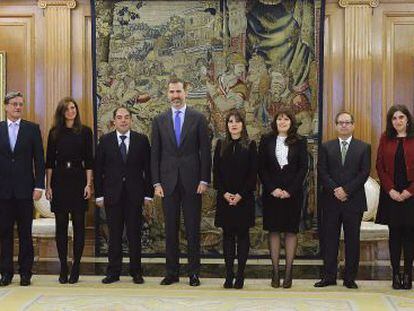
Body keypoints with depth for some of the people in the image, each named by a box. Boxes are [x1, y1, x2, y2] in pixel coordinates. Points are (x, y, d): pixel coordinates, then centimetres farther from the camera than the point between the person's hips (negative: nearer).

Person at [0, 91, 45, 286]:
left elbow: (39, 159, 2)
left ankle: (25, 273, 11)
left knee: (25, 233, 4)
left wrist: (39, 186, -5)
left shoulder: (32, 129, 4)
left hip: (25, 189, -1)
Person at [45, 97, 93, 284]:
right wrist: (48, 186, 0)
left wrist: (88, 184, -6)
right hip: (59, 180, 1)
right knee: (61, 225, 3)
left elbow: (89, 160, 2)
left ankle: (76, 268, 9)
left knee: (78, 225, 1)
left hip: (78, 180, -1)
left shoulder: (85, 132, 4)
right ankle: (63, 268, 12)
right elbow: (49, 161, 6)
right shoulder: (54, 133, 6)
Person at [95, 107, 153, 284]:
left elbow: (148, 168, 4)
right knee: (114, 235, 5)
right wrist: (99, 195, 0)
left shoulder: (141, 140, 4)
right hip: (112, 195, 0)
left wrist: (148, 194, 0)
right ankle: (113, 271, 14)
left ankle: (136, 272, 13)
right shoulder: (105, 140, 5)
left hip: (134, 195, 0)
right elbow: (98, 169, 5)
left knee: (134, 234, 4)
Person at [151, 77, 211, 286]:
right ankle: (172, 272, 14)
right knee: (171, 228, 6)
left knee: (192, 229, 3)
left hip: (191, 181, -1)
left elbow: (205, 151, 1)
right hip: (168, 182, 2)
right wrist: (156, 183, -1)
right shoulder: (159, 120, 8)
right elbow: (155, 154, 6)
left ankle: (194, 273, 12)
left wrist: (204, 180, -6)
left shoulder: (198, 119, 3)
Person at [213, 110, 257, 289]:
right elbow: (216, 171, 5)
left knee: (243, 234, 2)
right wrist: (224, 193, -7)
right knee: (227, 234, 4)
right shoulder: (221, 145, 8)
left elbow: (253, 173, -3)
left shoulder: (250, 146, 1)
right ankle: (228, 275, 9)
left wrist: (241, 194, -12)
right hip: (225, 197, 2)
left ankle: (240, 275, 7)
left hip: (244, 197, -2)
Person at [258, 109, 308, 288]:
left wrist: (290, 190, -9)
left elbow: (303, 168, 0)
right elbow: (261, 168, 3)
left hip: (293, 193, 0)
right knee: (273, 231, 2)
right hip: (271, 193, 1)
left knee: (291, 231, 2)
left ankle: (288, 272, 7)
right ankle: (275, 272, 7)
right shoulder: (266, 141, 6)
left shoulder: (299, 143, 5)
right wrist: (272, 189, -8)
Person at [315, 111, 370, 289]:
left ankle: (350, 277, 12)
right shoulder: (326, 147, 9)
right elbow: (322, 172, 1)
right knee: (330, 239, 4)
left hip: (354, 200, -1)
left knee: (352, 240, 4)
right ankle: (329, 276, 11)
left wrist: (346, 190, -12)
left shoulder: (363, 148, 6)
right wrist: (335, 190, -12)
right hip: (331, 201, 1)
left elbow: (364, 173, -3)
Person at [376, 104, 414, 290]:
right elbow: (380, 166, 4)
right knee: (394, 233, 5)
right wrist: (390, 190, -7)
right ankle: (395, 275, 10)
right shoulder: (385, 139, 6)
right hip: (391, 195, 2)